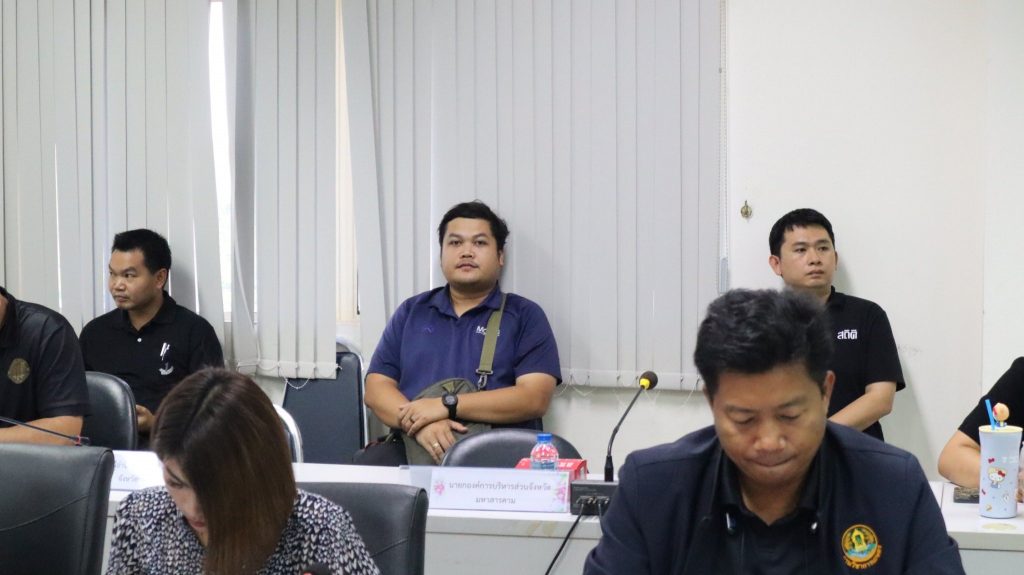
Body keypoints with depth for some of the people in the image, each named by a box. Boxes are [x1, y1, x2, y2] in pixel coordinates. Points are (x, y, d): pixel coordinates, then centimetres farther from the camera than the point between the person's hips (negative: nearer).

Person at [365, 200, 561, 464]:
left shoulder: (525, 316, 10)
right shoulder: (411, 312, 20)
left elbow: (534, 398, -3)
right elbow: (376, 388, 13)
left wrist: (446, 406, -10)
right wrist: (419, 423, -10)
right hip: (415, 448, 2)